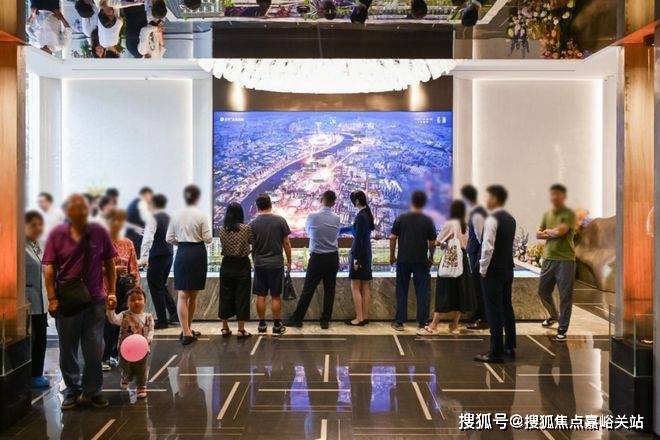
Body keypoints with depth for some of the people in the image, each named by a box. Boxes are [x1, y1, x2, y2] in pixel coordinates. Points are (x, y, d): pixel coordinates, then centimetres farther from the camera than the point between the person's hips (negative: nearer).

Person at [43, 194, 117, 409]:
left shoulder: (99, 233, 1)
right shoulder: (57, 234, -1)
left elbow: (109, 264, 7)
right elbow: (49, 269, -2)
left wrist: (111, 292, 4)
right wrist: (52, 298, -7)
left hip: (95, 300, 0)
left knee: (95, 349, 6)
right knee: (68, 349, 11)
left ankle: (92, 389, 22)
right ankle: (72, 390, 26)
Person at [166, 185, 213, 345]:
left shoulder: (177, 216, 2)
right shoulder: (201, 216, -7)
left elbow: (169, 238, 4)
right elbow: (208, 239, -9)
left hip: (182, 253, 2)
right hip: (198, 253, -2)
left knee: (183, 295, 0)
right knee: (193, 295, 11)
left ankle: (186, 331, -8)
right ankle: (187, 331, 21)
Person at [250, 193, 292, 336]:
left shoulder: (253, 224, -2)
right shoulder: (280, 221, -5)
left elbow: (251, 245, 5)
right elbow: (286, 243, -2)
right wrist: (289, 261, 9)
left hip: (259, 264, 1)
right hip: (276, 264, -1)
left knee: (260, 296, 8)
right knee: (275, 296, 5)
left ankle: (262, 325, 15)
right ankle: (277, 326, 9)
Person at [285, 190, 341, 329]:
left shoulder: (312, 216, -10)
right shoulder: (336, 219, -2)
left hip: (317, 258, -3)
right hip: (333, 257, 3)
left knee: (308, 289, 2)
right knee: (329, 290, 9)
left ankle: (297, 319, 9)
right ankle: (325, 321, 13)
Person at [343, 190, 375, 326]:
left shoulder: (360, 216, -16)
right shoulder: (367, 214, 11)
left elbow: (358, 238, -18)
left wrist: (356, 258, -18)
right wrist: (340, 230, 37)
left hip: (359, 254, -9)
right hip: (366, 253, 9)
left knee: (355, 287, -4)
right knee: (365, 287, 10)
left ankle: (359, 318, -2)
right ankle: (365, 316, 14)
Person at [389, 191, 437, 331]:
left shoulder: (401, 218, -3)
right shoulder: (428, 221, -5)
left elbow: (393, 238, -2)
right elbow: (432, 242, -2)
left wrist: (392, 255, 9)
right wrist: (431, 258, 12)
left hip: (403, 260, 1)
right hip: (421, 261, -1)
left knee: (402, 292, 8)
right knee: (422, 292, 6)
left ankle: (399, 322, 9)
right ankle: (422, 322, 8)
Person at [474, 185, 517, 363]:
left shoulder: (492, 219, -17)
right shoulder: (510, 219, 11)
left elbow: (488, 247, -23)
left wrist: (483, 269, -12)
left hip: (493, 272, -9)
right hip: (508, 270, 9)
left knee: (494, 311, -5)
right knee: (507, 308, 15)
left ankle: (496, 352, -2)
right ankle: (510, 348, 24)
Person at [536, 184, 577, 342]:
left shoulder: (569, 214, -6)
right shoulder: (547, 214, 12)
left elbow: (560, 231, -19)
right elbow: (538, 234, 8)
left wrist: (547, 231, 0)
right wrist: (553, 234, -7)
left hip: (565, 259, -6)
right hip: (548, 258, 6)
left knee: (565, 296, -1)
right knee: (543, 290, 14)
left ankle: (562, 328, 8)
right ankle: (554, 316, 39)